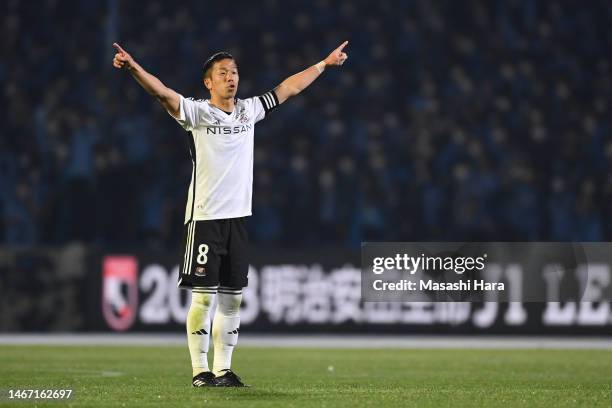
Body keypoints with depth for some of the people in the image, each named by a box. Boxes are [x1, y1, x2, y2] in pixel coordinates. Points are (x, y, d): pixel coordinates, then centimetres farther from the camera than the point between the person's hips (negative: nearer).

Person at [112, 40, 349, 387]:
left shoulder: (249, 110, 10)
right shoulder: (197, 112, -5)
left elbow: (289, 88, 21)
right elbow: (162, 91, -20)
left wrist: (324, 64, 28)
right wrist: (133, 67, -37)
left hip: (238, 217, 5)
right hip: (205, 218, -5)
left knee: (232, 299, 7)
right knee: (204, 296, -6)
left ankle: (223, 369, 13)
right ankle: (201, 370, 1)